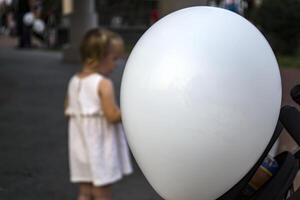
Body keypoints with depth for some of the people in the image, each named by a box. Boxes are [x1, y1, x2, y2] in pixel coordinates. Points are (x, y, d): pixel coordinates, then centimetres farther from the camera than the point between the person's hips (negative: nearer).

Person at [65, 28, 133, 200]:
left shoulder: (74, 81, 6)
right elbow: (113, 116, -21)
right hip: (100, 147, -7)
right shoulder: (104, 84, -17)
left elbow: (69, 112, 11)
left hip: (82, 146, 7)